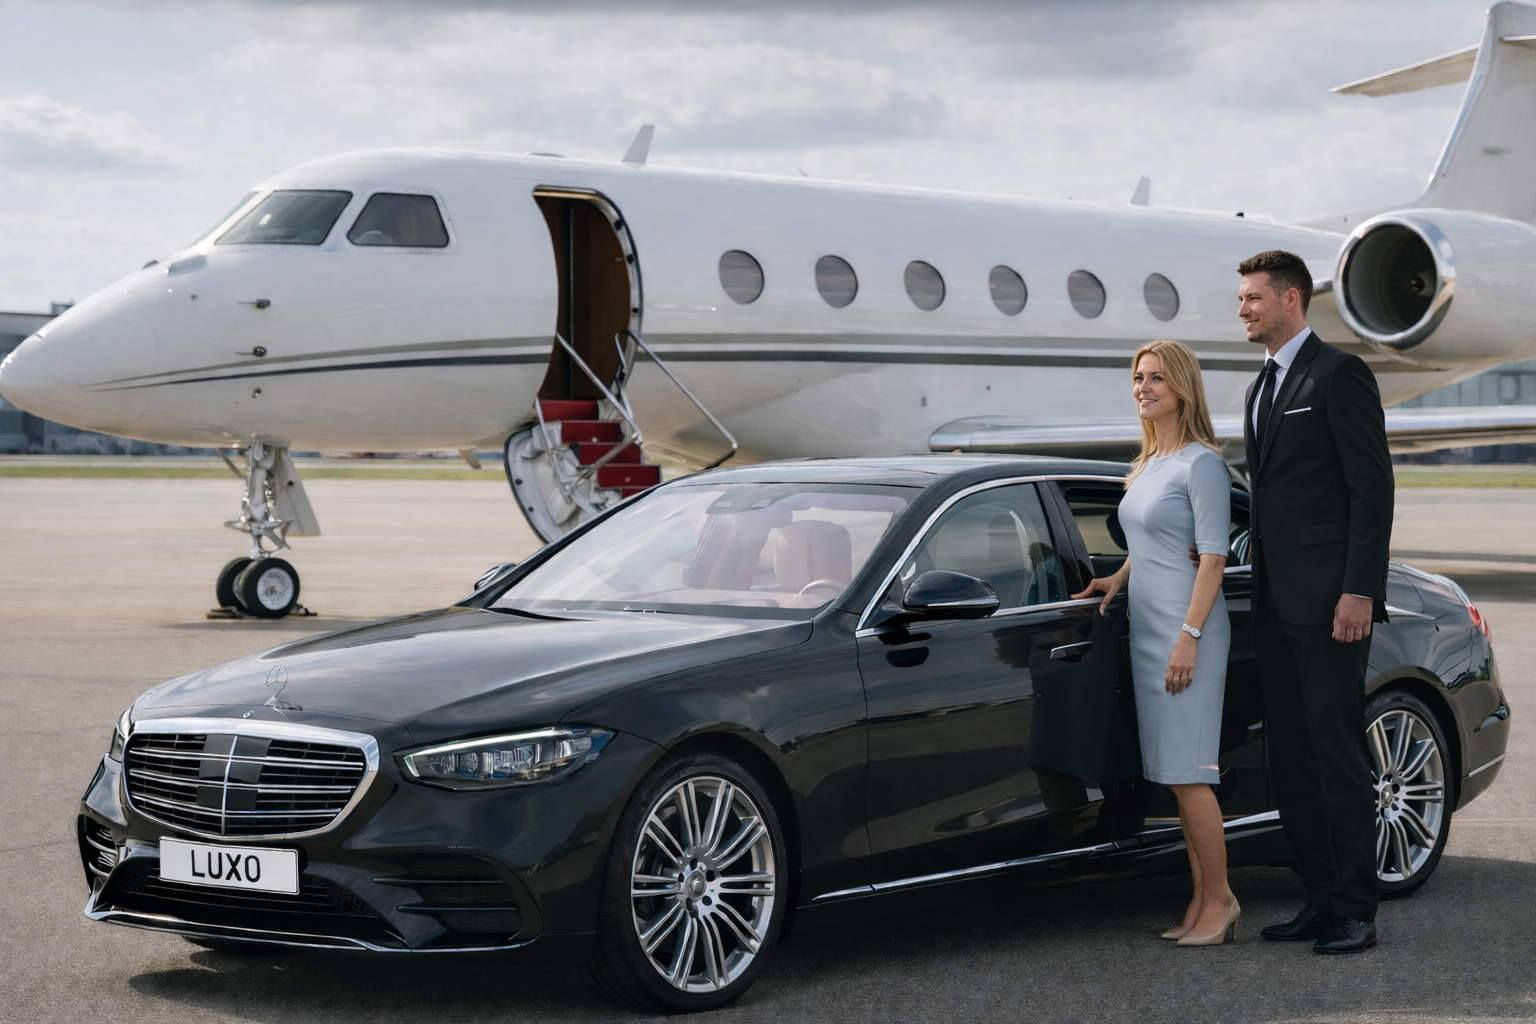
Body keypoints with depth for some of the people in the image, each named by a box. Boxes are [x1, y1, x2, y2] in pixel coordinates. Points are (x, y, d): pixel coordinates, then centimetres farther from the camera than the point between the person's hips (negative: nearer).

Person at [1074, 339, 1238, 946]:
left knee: (1187, 772, -9)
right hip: (1147, 627, 9)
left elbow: (1213, 555, -14)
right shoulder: (1148, 464, 17)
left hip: (1187, 626, -9)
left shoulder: (1201, 463, -9)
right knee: (1176, 775, 8)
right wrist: (1118, 578, 13)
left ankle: (1219, 902, -3)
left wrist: (1189, 636, -20)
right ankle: (1203, 903, 11)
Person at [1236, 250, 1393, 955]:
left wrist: (1359, 591, -19)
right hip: (1277, 605, 9)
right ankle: (1321, 901, 16)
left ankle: (1356, 913, -1)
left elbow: (1372, 486, -13)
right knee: (1290, 760, 10)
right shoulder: (1263, 388, 20)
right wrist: (1261, 593, 16)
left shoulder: (1339, 374, -7)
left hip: (1328, 600, -9)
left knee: (1338, 755, -6)